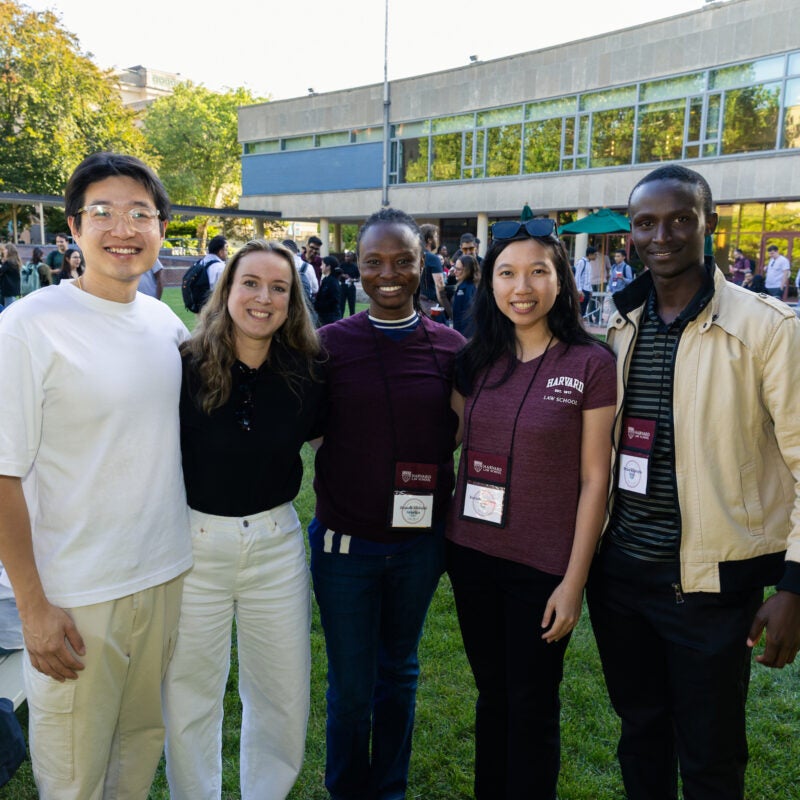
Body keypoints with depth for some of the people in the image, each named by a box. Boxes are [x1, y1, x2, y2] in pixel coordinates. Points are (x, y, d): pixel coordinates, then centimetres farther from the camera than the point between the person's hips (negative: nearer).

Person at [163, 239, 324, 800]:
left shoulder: (305, 370, -3)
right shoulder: (185, 366, -11)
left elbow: (320, 433, 15)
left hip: (275, 542, 3)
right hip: (193, 540, -2)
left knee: (284, 696, 15)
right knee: (189, 697, 14)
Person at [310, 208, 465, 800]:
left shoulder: (450, 346, -3)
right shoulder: (331, 342, -6)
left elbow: (459, 437, 5)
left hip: (419, 540, 2)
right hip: (346, 541, -1)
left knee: (399, 673, 20)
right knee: (351, 686, 11)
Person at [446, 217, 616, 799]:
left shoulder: (590, 363, -11)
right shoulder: (476, 362, 2)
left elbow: (594, 479, -10)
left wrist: (574, 582, -10)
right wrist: (450, 539, 6)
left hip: (543, 567, -4)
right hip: (472, 555, 4)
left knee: (532, 708, 13)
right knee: (491, 695, 21)